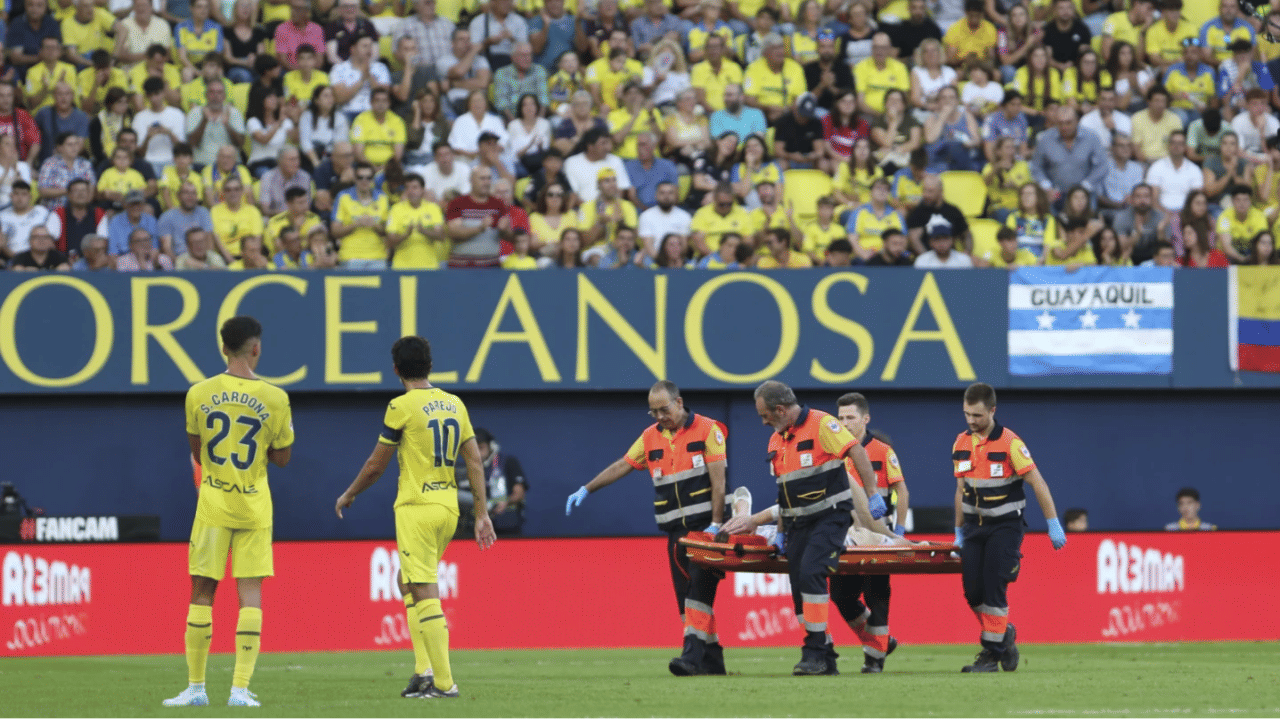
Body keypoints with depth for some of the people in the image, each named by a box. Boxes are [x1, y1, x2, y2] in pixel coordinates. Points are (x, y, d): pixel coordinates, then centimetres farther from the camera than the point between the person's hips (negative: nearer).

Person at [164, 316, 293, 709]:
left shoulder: (199, 394, -4)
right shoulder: (275, 399, -6)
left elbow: (196, 452, 8)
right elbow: (281, 458, 3)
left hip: (213, 503, 0)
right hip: (255, 506, 0)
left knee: (202, 591, 6)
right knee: (250, 591, 1)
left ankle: (195, 687, 8)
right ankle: (241, 688, -5)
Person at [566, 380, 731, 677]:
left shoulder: (707, 430, -3)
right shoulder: (650, 437, 12)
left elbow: (718, 481, -8)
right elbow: (622, 466, 16)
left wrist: (715, 525, -14)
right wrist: (586, 490, 10)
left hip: (705, 525, -6)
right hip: (676, 530, 6)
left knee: (699, 590, -17)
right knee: (684, 595, 1)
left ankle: (694, 653, -24)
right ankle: (712, 659, 5)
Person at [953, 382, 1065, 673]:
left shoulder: (1010, 443, -14)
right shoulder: (961, 443, 5)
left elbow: (1038, 484, -12)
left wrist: (1053, 525, -14)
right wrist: (959, 533, 17)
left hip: (1005, 526, -5)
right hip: (974, 526, 5)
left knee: (994, 588, -11)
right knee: (973, 592, 0)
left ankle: (991, 654, -4)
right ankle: (1004, 634, 22)